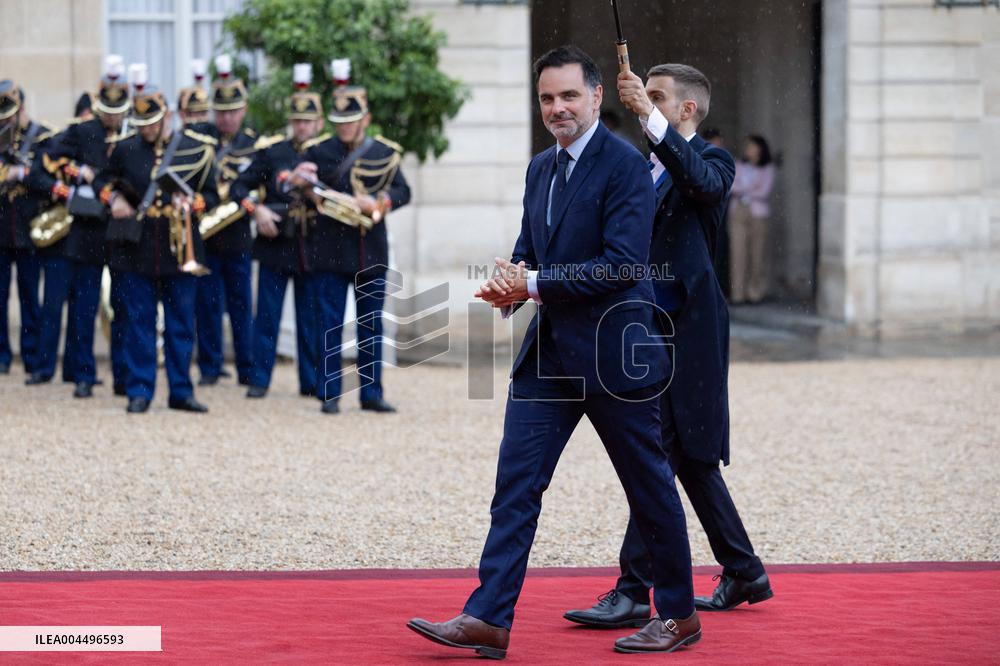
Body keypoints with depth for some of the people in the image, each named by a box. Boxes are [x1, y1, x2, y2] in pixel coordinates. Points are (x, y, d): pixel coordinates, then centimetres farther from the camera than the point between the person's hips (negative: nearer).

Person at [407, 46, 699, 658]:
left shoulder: (624, 165, -13)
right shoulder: (541, 169, 13)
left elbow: (623, 264, -21)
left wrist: (537, 283, -18)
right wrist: (509, 282, -4)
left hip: (613, 354, -7)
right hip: (549, 352, 7)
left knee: (649, 486, 6)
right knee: (516, 485, 0)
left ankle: (679, 615, 19)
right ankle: (488, 619, -2)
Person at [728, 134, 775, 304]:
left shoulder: (767, 168, 3)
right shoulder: (740, 166, 12)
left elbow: (764, 191, -6)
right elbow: (731, 186, 3)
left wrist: (742, 191, 0)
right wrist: (752, 191, -7)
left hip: (758, 213, -3)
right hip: (738, 212, 3)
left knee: (757, 252, -4)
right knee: (737, 251, -4)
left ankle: (756, 292, 2)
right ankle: (738, 293, -2)